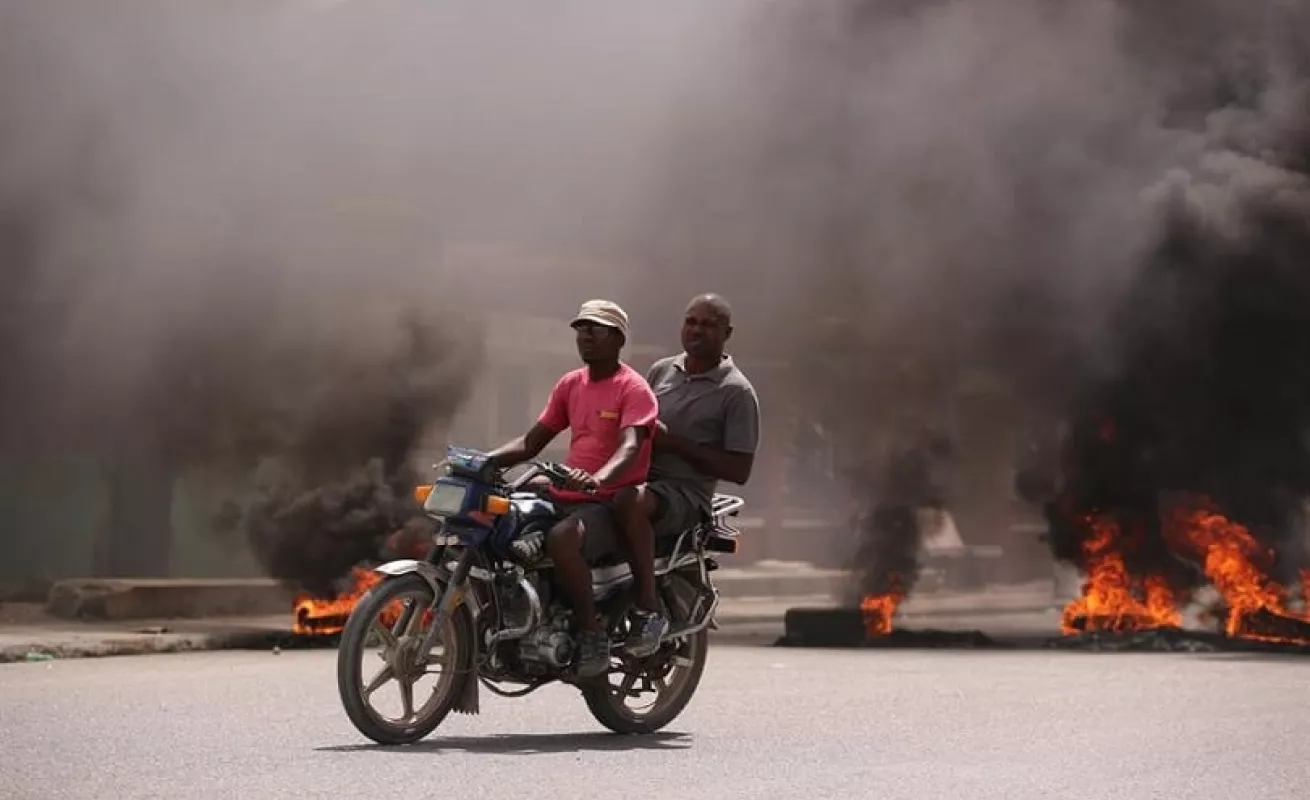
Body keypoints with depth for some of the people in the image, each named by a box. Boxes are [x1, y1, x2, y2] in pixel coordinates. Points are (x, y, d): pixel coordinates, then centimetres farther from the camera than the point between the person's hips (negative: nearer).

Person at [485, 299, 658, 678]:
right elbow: (531, 442, 18)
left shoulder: (633, 389, -6)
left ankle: (593, 633, -22)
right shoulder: (570, 384, 17)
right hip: (564, 497, 8)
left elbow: (630, 447, -23)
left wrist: (599, 479, -44)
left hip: (610, 502, -8)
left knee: (561, 539, -37)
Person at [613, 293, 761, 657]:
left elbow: (739, 471, -7)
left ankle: (649, 609, -30)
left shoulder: (736, 391, -1)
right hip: (642, 475, 6)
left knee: (631, 500, -40)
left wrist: (674, 443, -12)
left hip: (686, 492, -6)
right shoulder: (661, 370, 17)